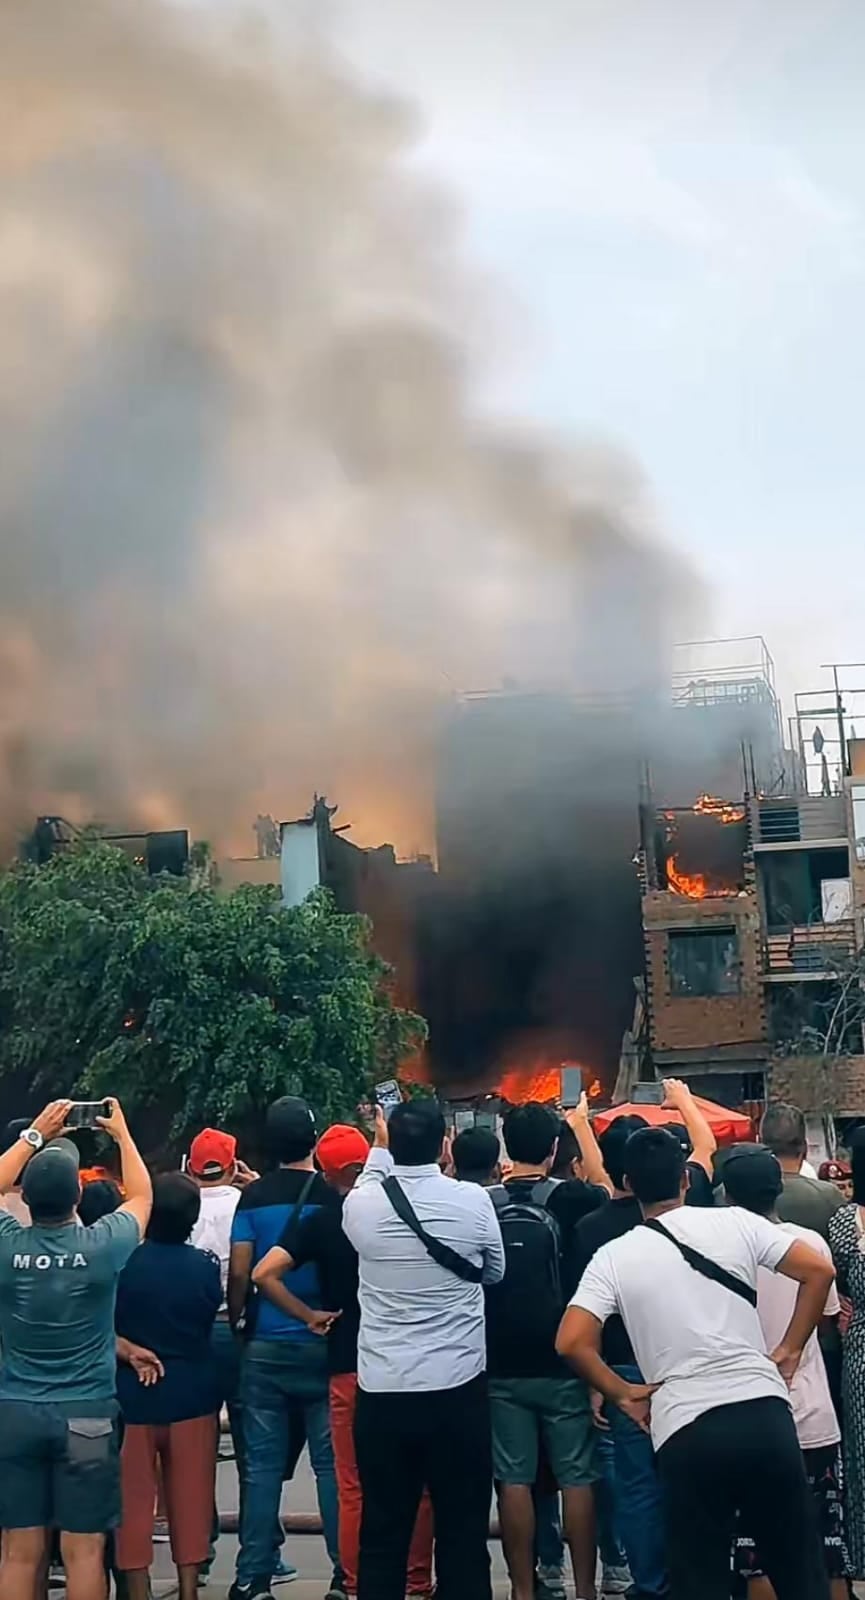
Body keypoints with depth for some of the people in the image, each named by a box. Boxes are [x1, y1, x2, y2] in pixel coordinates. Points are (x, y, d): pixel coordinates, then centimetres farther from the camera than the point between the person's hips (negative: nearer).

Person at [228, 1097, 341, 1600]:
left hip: (265, 1345, 1)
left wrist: (234, 1318, 11)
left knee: (263, 1465, 5)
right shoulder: (332, 1196, -5)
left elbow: (240, 1271, -3)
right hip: (321, 1344, -1)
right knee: (332, 1463, 4)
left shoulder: (254, 1196, -1)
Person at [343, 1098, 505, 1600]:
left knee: (383, 1531, 10)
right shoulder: (474, 1200, -8)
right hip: (458, 1388, -2)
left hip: (381, 1390, 2)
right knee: (464, 1530, 8)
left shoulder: (360, 1205, -5)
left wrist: (379, 1149, 30)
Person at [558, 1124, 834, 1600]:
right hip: (764, 1411, 1)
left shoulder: (614, 1257, 2)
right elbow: (819, 1270, 2)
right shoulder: (734, 1222, 4)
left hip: (685, 1429, -1)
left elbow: (572, 1342, -7)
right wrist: (790, 1350, 10)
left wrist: (621, 1393, 7)